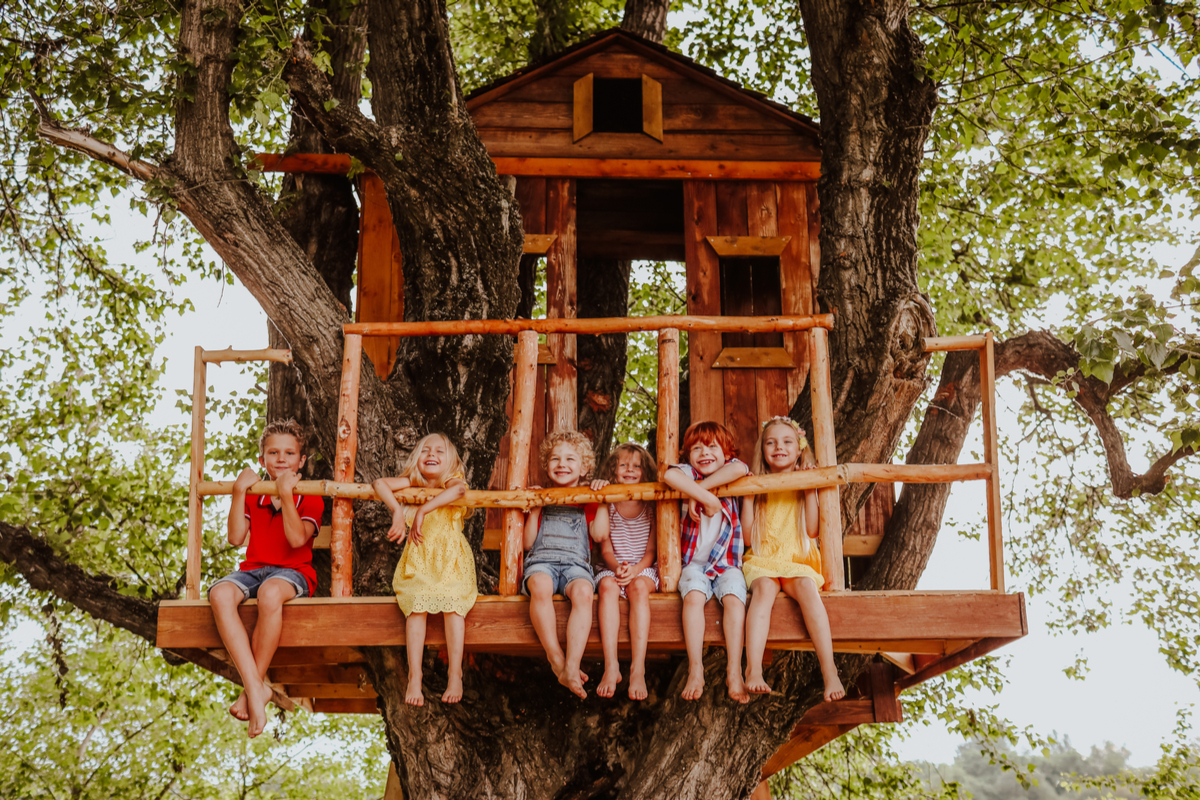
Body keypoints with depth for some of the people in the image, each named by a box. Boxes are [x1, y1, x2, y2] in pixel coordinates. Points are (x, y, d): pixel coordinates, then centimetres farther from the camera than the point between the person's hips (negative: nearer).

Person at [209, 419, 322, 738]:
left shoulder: (310, 498, 7)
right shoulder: (253, 495, 17)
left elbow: (297, 539, -12)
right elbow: (236, 538, 2)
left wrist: (286, 494, -15)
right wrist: (239, 492, -4)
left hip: (294, 571, -3)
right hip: (254, 568, 4)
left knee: (270, 592, -41)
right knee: (220, 594, -33)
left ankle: (252, 687, -27)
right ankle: (256, 688, -37)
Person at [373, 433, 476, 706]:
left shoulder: (452, 481, 4)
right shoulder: (413, 484, 12)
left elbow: (457, 489, -23)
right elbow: (379, 484, -4)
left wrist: (423, 510, -27)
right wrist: (398, 512, -18)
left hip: (451, 561, -1)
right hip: (418, 563, 1)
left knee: (452, 605, -26)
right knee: (417, 606, -24)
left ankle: (455, 676, -22)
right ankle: (414, 679, -26)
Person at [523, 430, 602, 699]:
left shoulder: (587, 501, 20)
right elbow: (528, 543, 13)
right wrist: (535, 509, 3)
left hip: (575, 562, 0)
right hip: (541, 559, 0)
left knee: (583, 591, -36)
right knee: (540, 586, -38)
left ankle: (572, 668, -42)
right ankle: (556, 660, -32)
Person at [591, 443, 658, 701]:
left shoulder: (650, 507, 8)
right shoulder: (607, 506, 10)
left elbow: (651, 549, 2)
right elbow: (605, 547, 4)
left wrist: (635, 570, -18)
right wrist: (616, 566, -18)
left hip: (643, 570, -1)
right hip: (612, 569, 1)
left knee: (639, 587, -35)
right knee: (607, 585, -34)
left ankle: (638, 669, -42)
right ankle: (611, 666, -42)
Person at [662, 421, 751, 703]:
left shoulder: (729, 468, 5)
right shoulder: (688, 474, 3)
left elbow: (739, 469, -22)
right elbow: (669, 475, -23)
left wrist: (697, 491, -22)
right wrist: (706, 497, -26)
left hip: (728, 562, 1)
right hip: (694, 562, -1)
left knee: (734, 599, -25)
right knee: (693, 596, -28)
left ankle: (734, 672, -20)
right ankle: (695, 670, -25)